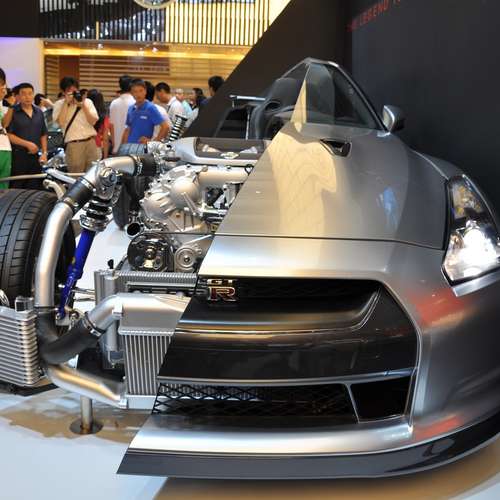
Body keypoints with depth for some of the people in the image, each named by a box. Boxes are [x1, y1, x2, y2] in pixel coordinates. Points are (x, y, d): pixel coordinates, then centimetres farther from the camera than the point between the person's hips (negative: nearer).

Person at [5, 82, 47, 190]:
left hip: (35, 156, 5)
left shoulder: (39, 112, 13)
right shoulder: (12, 112, -5)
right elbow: (8, 134, -11)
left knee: (34, 189, 8)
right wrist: (27, 144, -15)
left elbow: (43, 134, 17)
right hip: (17, 157, -5)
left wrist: (44, 152, 7)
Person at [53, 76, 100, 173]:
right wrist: (66, 103, -8)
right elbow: (60, 122, -9)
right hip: (73, 144, -2)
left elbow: (93, 121, 3)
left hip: (90, 141, 3)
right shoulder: (59, 104, 7)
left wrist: (83, 105, -5)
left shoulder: (87, 101, 13)